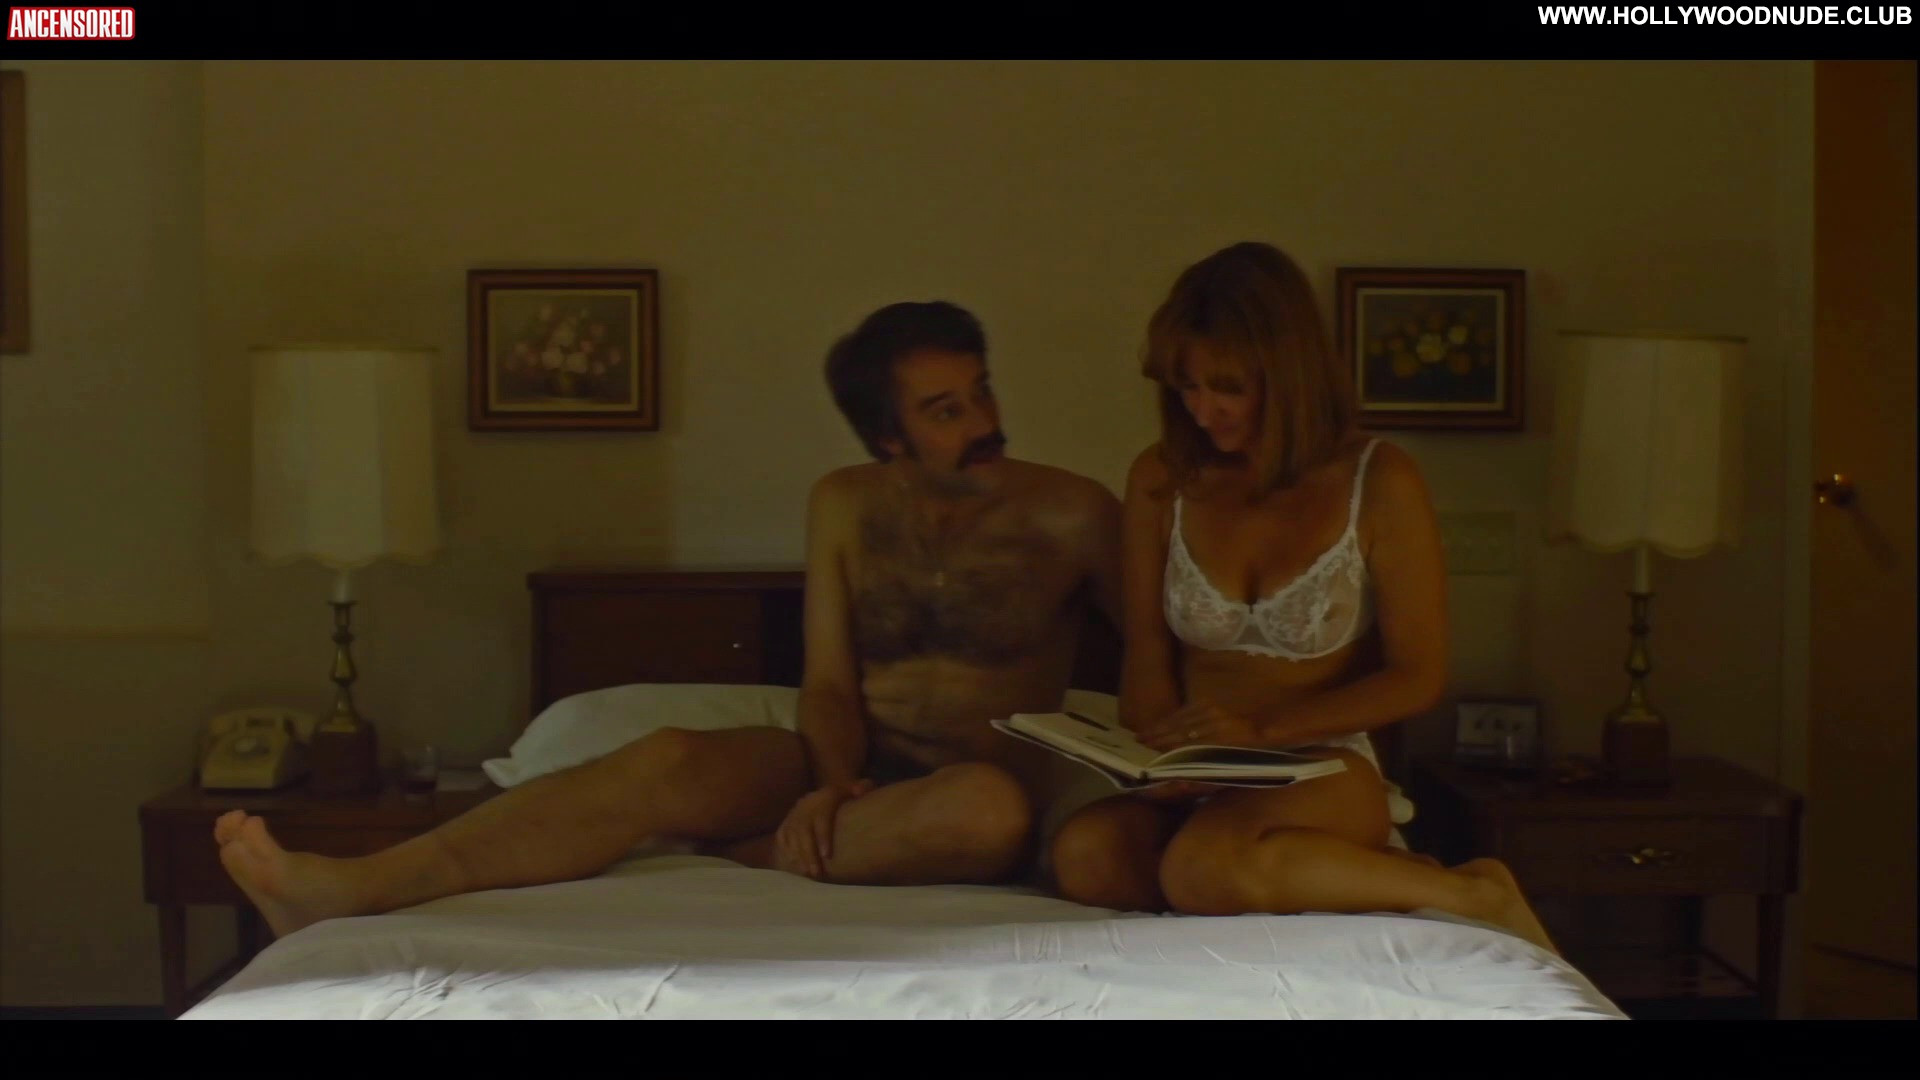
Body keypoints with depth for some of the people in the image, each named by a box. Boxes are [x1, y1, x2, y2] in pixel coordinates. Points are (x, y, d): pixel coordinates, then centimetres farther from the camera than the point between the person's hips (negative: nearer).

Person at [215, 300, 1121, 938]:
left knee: (990, 808, -41)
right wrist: (833, 784, -19)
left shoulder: (1071, 513, -2)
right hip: (844, 765, 2)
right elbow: (828, 685, 1)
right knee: (668, 760, -29)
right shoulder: (845, 504, 7)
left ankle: (719, 861, -30)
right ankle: (349, 890, -40)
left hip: (975, 785, -2)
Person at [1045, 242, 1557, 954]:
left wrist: (1263, 730, -16)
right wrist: (1160, 769, -14)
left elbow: (1418, 678, -3)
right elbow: (1147, 662, 6)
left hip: (1323, 769, -4)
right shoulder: (1160, 480, 5)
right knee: (1084, 856, -31)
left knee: (1204, 868, -38)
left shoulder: (1379, 482, -4)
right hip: (1195, 781, 4)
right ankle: (1354, 875, -15)